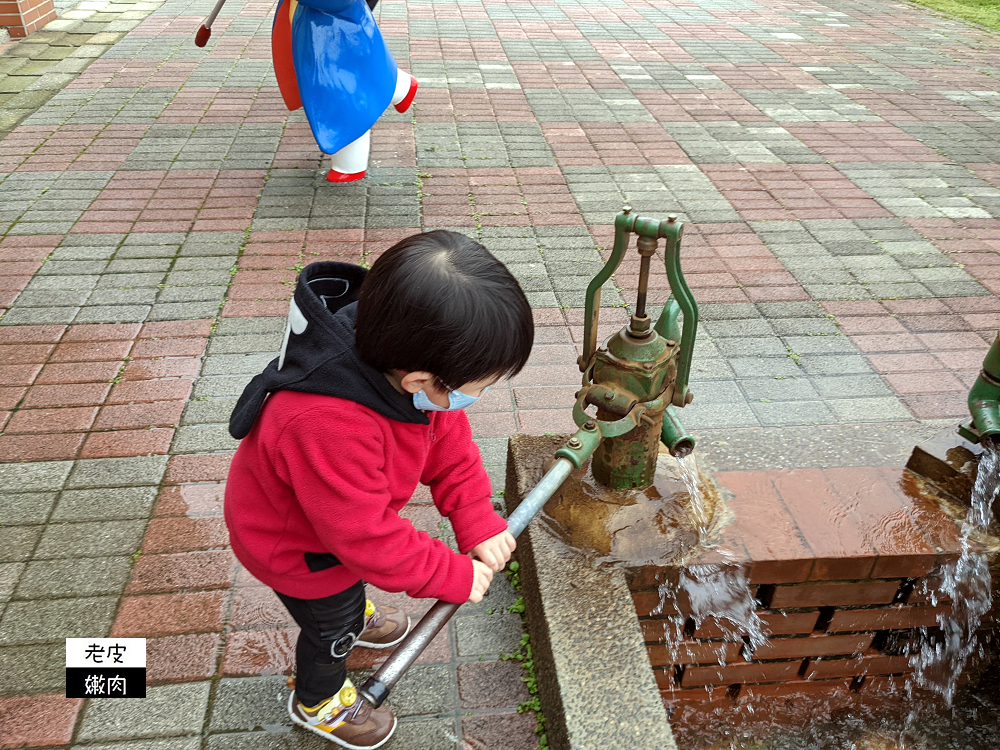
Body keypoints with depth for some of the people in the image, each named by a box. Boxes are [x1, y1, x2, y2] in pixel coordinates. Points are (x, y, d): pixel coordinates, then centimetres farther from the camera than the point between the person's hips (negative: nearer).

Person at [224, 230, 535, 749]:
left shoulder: (400, 354, -25)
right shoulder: (329, 430, -50)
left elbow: (447, 440, -10)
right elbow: (368, 539, -38)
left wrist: (476, 519, -16)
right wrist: (454, 577, -26)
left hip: (351, 512, 6)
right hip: (294, 546, -6)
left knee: (356, 572, 35)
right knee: (332, 626, 21)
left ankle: (356, 615, 70)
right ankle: (318, 702, 54)